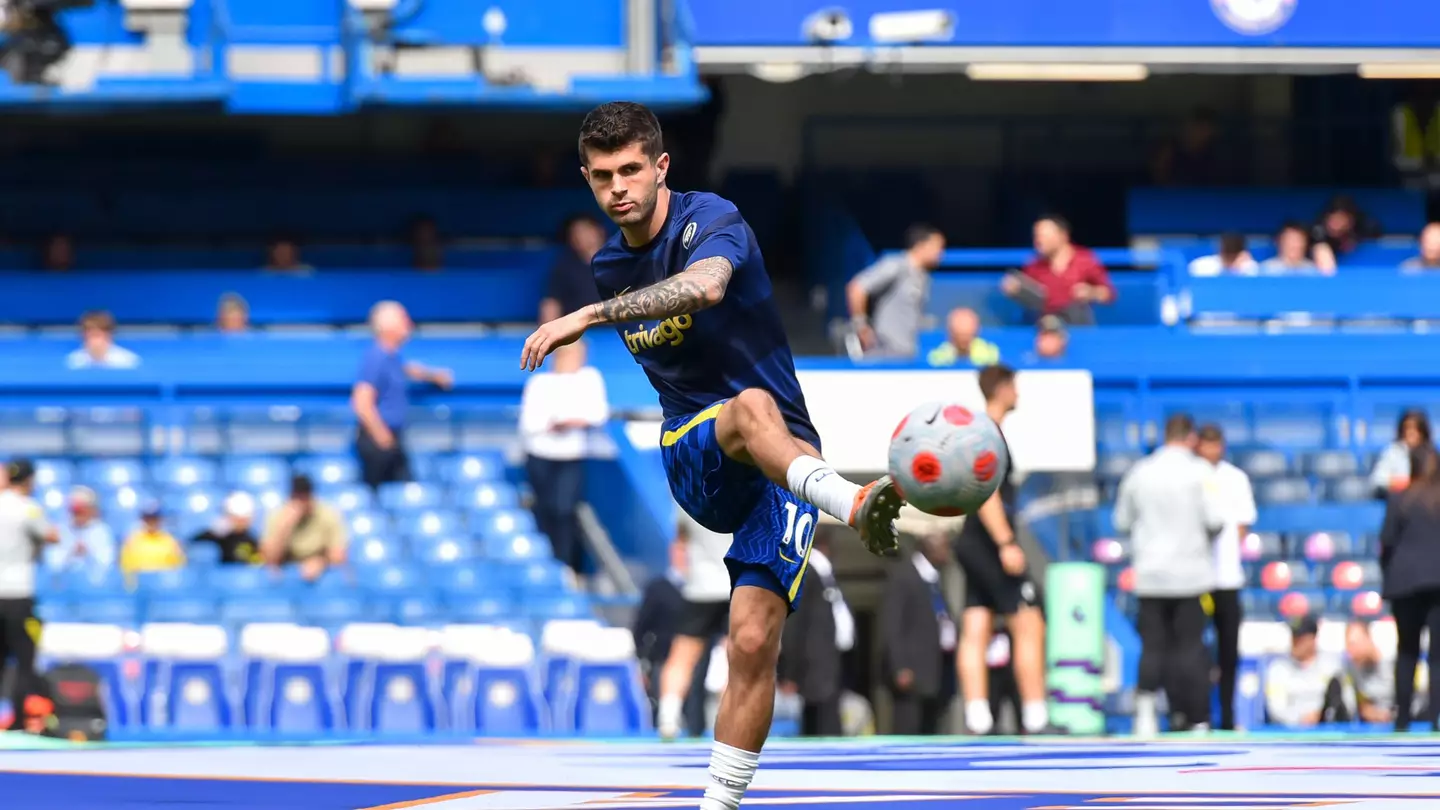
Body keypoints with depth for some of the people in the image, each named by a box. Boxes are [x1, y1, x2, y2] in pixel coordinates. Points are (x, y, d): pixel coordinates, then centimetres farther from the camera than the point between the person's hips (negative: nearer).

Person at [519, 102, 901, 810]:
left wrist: (588, 316, -40)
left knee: (754, 640, -19)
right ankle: (852, 505, -67)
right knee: (752, 407, -36)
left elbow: (705, 287, -35)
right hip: (692, 457, 2)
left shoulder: (712, 221, -10)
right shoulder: (610, 267, 10)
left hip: (783, 462, -2)